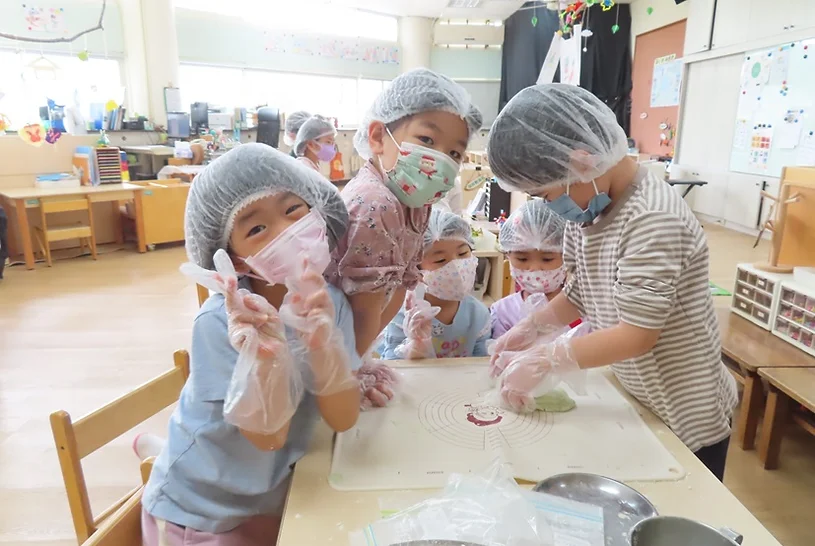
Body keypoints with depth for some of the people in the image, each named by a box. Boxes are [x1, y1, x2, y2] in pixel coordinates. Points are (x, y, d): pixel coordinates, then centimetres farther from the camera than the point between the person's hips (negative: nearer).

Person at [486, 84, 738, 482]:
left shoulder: (653, 220, -30)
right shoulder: (588, 207, -3)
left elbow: (637, 335, -29)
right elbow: (580, 291, 7)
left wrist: (542, 361, -24)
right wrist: (529, 329, -6)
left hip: (686, 418, -7)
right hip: (632, 402, 8)